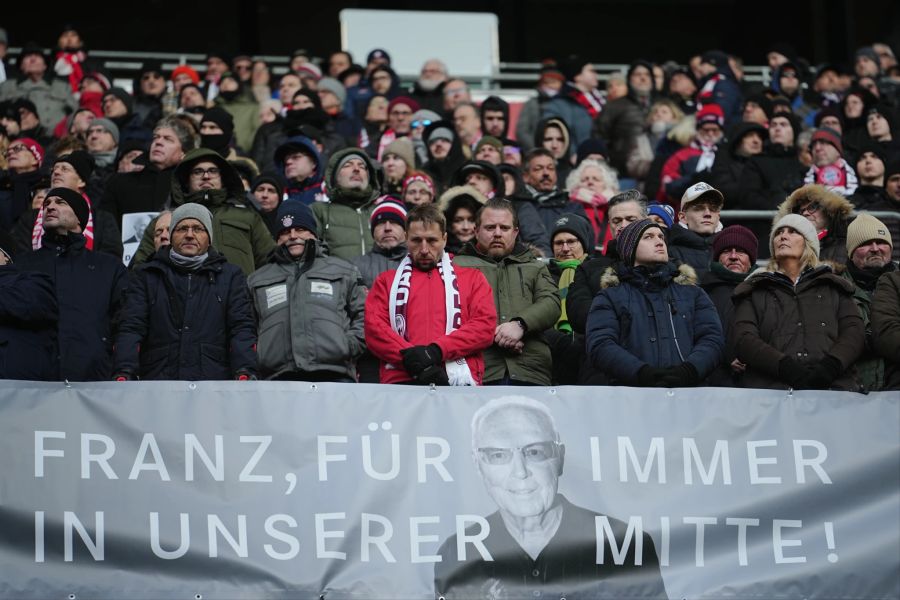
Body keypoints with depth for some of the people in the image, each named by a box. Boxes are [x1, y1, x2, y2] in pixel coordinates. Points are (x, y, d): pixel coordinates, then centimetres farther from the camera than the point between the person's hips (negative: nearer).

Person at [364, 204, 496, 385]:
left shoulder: (472, 278, 23)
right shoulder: (387, 281, 25)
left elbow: (485, 325, 8)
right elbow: (374, 328, 10)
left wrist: (436, 351, -6)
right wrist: (409, 356, -8)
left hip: (460, 381, 0)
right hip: (401, 380, 0)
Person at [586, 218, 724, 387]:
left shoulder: (692, 293, 23)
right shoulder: (610, 296, 16)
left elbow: (713, 338, 11)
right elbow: (600, 345, 2)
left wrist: (689, 370, -10)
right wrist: (643, 373, -14)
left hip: (687, 393, 1)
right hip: (631, 394, -1)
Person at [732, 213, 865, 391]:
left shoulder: (834, 287, 26)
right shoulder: (754, 290, 22)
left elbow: (854, 331, 12)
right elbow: (744, 340, 7)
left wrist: (831, 365, -10)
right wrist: (785, 366, -12)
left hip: (832, 384, 1)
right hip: (771, 385, -1)